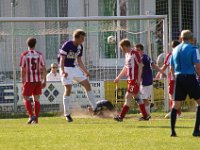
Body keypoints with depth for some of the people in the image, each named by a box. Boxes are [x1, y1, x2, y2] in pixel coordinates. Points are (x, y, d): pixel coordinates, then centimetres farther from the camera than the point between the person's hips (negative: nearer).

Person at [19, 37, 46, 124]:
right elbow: (43, 68, 3)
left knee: (26, 98, 6)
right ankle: (36, 119, 4)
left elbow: (23, 70, -6)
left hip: (28, 80, -3)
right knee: (36, 99, 8)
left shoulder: (24, 55, -4)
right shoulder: (39, 55, 4)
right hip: (38, 80, 3)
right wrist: (44, 81, 8)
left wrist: (23, 82, -1)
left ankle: (31, 116, -13)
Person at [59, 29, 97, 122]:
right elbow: (62, 59, -20)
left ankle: (95, 108, 12)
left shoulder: (80, 47, 5)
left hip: (75, 68, 7)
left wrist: (85, 71, 14)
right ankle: (67, 114, -8)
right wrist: (63, 71, -33)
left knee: (87, 85, 2)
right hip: (66, 69, -7)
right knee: (68, 89, -14)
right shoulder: (67, 45, -18)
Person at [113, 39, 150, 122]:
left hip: (135, 79, -9)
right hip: (130, 79, 9)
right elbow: (125, 68, 24)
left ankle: (121, 116, -10)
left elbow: (140, 66, -14)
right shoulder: (127, 54, 15)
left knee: (128, 97, -9)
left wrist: (139, 78, -18)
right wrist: (119, 77, 23)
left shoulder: (135, 53, -12)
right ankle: (145, 116, 17)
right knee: (136, 97, 11)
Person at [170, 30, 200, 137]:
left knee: (176, 104, 8)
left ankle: (172, 130, 4)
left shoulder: (175, 50, 12)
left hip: (178, 78, 6)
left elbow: (172, 68, 16)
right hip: (190, 77, -6)